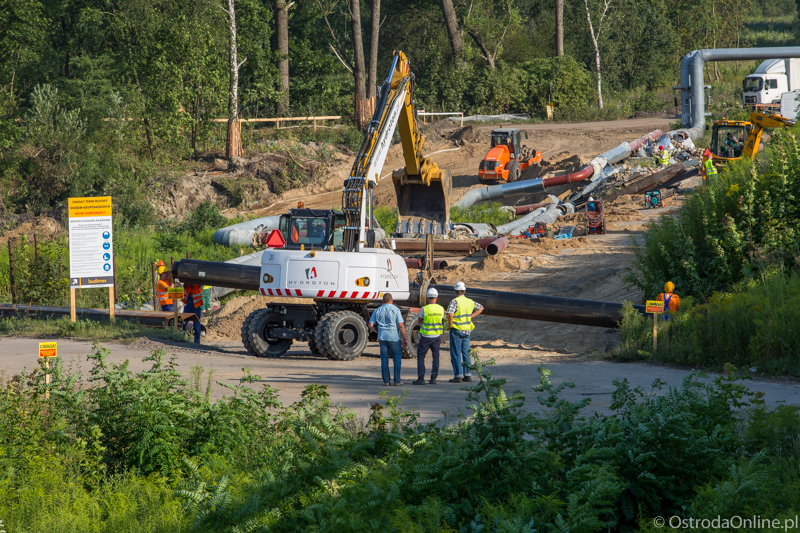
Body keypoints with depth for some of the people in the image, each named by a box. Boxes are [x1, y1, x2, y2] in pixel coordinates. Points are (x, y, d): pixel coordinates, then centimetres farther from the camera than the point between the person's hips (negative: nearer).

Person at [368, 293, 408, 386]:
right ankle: (397, 380, 2)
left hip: (382, 337, 3)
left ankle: (386, 380, 6)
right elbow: (401, 326, -10)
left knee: (384, 359, 7)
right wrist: (405, 339, -4)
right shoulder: (395, 310, -6)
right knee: (397, 358, 5)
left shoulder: (377, 311, 6)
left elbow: (371, 325, 6)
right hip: (394, 337, -3)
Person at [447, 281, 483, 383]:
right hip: (467, 330, 6)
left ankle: (458, 376, -4)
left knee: (456, 354, -2)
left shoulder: (454, 301, -15)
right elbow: (480, 308, 23)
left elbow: (450, 314, -30)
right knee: (466, 353, 12)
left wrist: (450, 325, -15)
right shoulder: (470, 302, 6)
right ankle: (468, 375, 12)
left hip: (456, 330, -6)